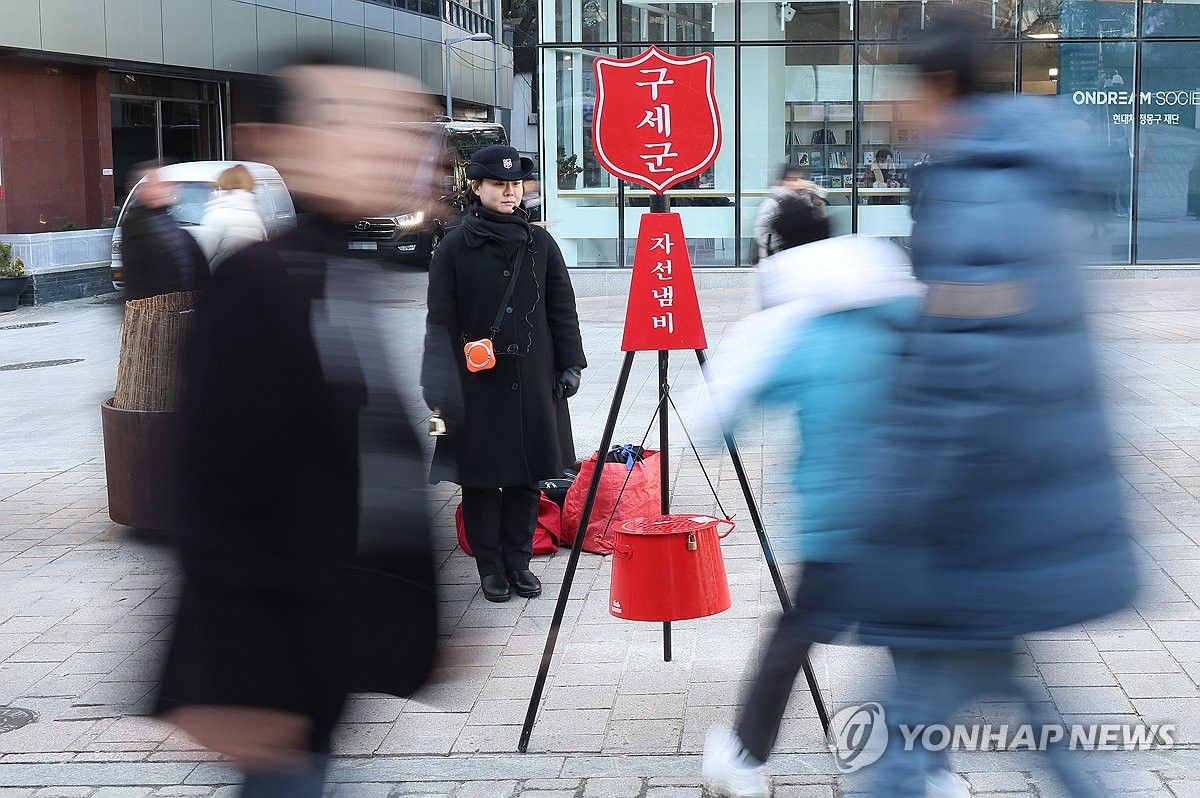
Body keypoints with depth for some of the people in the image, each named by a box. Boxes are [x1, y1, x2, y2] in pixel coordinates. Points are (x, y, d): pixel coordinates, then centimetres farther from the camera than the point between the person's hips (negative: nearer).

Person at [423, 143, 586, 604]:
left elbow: (562, 308, 10)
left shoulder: (539, 243, 6)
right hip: (478, 381, -2)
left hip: (533, 379, 3)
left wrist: (570, 364, 3)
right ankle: (490, 566, 16)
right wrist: (441, 383, -11)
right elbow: (441, 320, -3)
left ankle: (519, 561, 20)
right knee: (481, 477, 3)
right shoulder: (455, 248, -2)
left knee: (527, 475, 8)